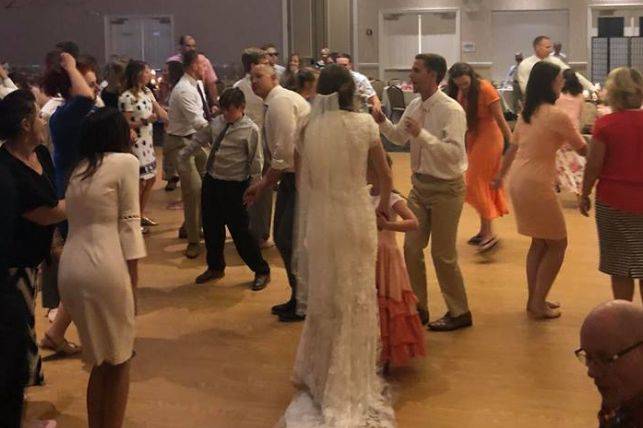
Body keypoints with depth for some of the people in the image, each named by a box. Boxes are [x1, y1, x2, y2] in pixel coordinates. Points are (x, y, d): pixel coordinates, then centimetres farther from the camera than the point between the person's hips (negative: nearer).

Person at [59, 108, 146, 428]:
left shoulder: (79, 168, 21)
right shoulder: (125, 161, 1)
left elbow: (80, 219, 16)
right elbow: (128, 223, -3)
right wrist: (133, 278, -2)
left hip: (70, 267, 7)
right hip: (104, 266, -7)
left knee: (99, 357, 20)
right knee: (118, 357, 10)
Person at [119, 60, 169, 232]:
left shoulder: (147, 92, 7)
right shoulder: (126, 98, -18)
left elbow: (160, 112, 9)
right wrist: (145, 121, -26)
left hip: (148, 142, 9)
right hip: (135, 144, -9)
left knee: (151, 179, 16)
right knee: (140, 182, -2)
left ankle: (141, 215, 30)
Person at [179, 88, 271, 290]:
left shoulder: (250, 130, -13)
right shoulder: (216, 122, 2)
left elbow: (256, 161, -12)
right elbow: (199, 139, 17)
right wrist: (182, 154, 18)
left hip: (234, 187, -6)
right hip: (211, 181, 6)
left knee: (240, 231, -1)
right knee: (211, 228, 17)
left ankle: (261, 271, 17)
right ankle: (215, 267, 38)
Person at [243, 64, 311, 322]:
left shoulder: (280, 101, -15)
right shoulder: (276, 102, 15)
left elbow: (285, 152, -21)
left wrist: (264, 184, -10)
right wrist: (262, 184, 13)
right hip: (291, 175, 10)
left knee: (289, 240, -5)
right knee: (283, 238, 14)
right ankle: (298, 298, 27)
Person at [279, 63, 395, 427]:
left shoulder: (308, 129, -2)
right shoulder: (364, 124, -7)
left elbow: (302, 179, 4)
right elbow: (385, 176, 1)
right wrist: (385, 205, 19)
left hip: (319, 219, 2)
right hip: (357, 217, -2)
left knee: (324, 297, 18)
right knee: (357, 298, 11)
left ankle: (320, 375, 32)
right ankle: (353, 381, 21)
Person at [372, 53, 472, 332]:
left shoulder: (451, 110, -20)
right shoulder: (415, 106, 3)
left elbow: (455, 152, -29)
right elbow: (399, 137, 18)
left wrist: (422, 133, -33)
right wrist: (382, 122, -1)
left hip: (445, 188, -7)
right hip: (420, 184, 7)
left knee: (443, 254, 3)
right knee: (411, 248, 10)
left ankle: (459, 313, 21)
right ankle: (418, 307, 26)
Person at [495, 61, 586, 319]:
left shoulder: (526, 113, 9)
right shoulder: (557, 116, -15)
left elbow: (512, 148, 17)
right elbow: (583, 149, -6)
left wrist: (500, 177, 28)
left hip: (518, 181, 8)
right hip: (536, 184, -8)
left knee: (539, 242, 19)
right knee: (558, 243, 6)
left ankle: (534, 300, 26)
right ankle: (538, 304, 9)